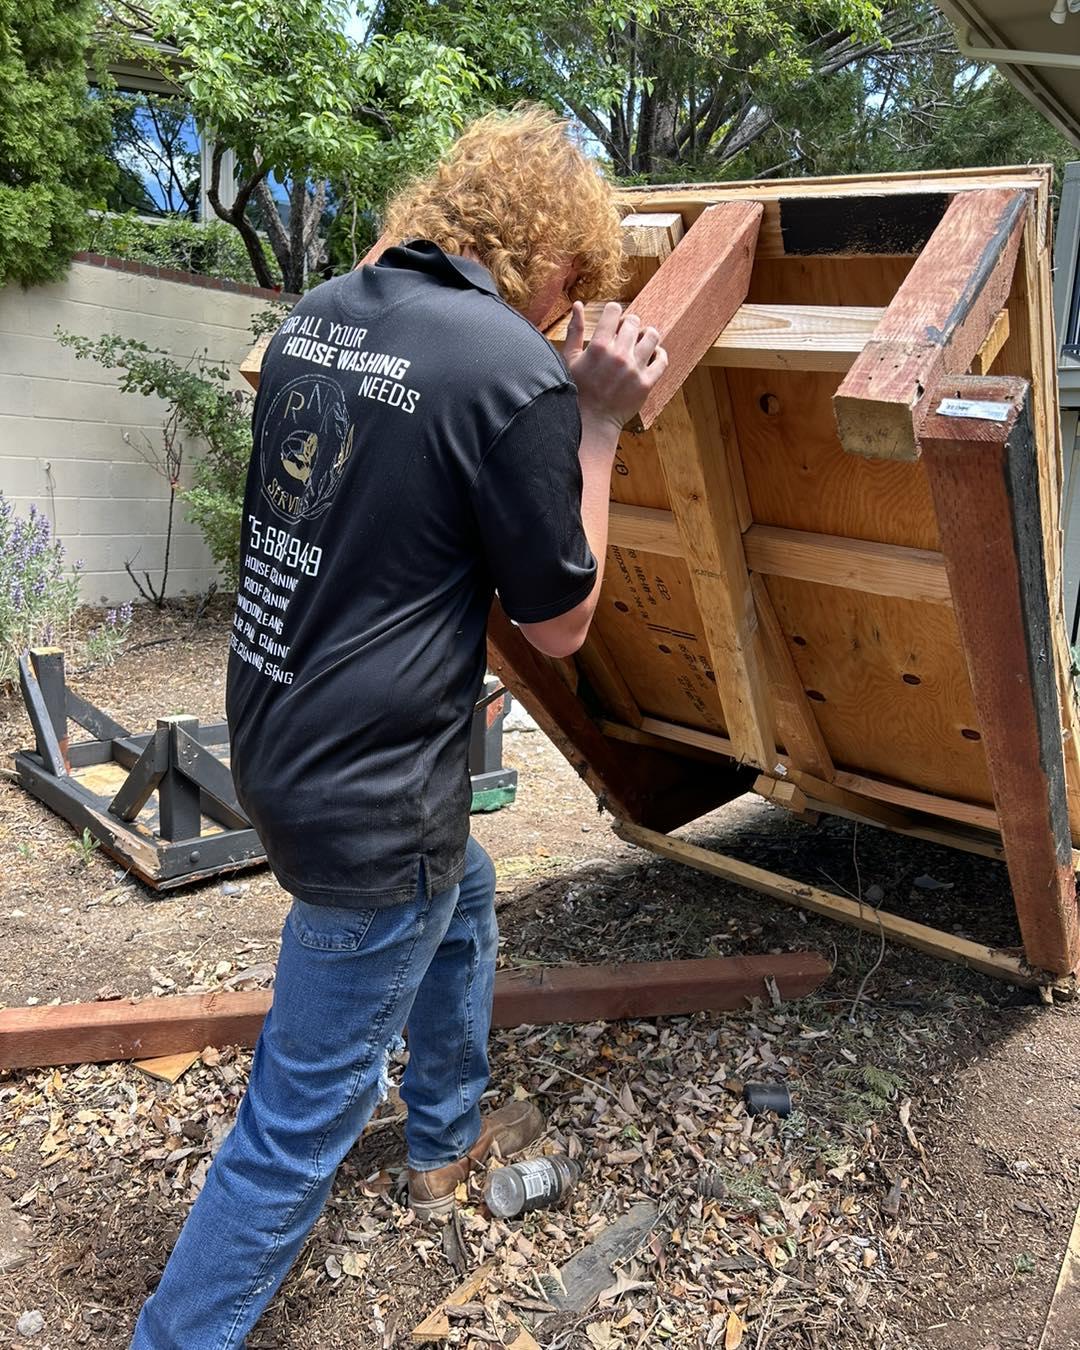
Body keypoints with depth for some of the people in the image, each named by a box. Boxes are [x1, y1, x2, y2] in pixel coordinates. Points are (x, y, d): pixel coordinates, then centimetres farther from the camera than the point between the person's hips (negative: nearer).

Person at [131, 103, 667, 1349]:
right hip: (369, 800, -9)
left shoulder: (316, 312, 4)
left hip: (275, 738, 10)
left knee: (462, 897, 33)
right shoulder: (517, 368, -19)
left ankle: (447, 1140, 55)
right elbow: (558, 624, -10)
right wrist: (598, 426, -5)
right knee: (301, 1125, 8)